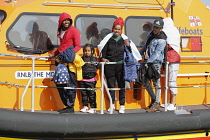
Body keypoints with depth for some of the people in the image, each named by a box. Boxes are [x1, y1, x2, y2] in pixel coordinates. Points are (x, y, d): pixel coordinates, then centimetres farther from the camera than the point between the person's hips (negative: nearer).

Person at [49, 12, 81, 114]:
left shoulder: (74, 31, -2)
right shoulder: (61, 32, 20)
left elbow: (77, 46, -7)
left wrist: (71, 54, -22)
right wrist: (53, 54, 30)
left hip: (70, 60, -8)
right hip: (61, 59, 8)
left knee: (70, 84, -7)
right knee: (59, 83, 6)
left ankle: (71, 106, -3)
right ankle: (67, 104, 15)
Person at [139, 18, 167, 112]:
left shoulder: (161, 40, -15)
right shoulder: (151, 34, 11)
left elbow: (156, 54, -20)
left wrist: (148, 62, -25)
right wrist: (139, 54, 30)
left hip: (156, 63, -8)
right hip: (148, 62, 8)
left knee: (156, 83, -6)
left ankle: (156, 104, -3)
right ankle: (154, 99, 22)